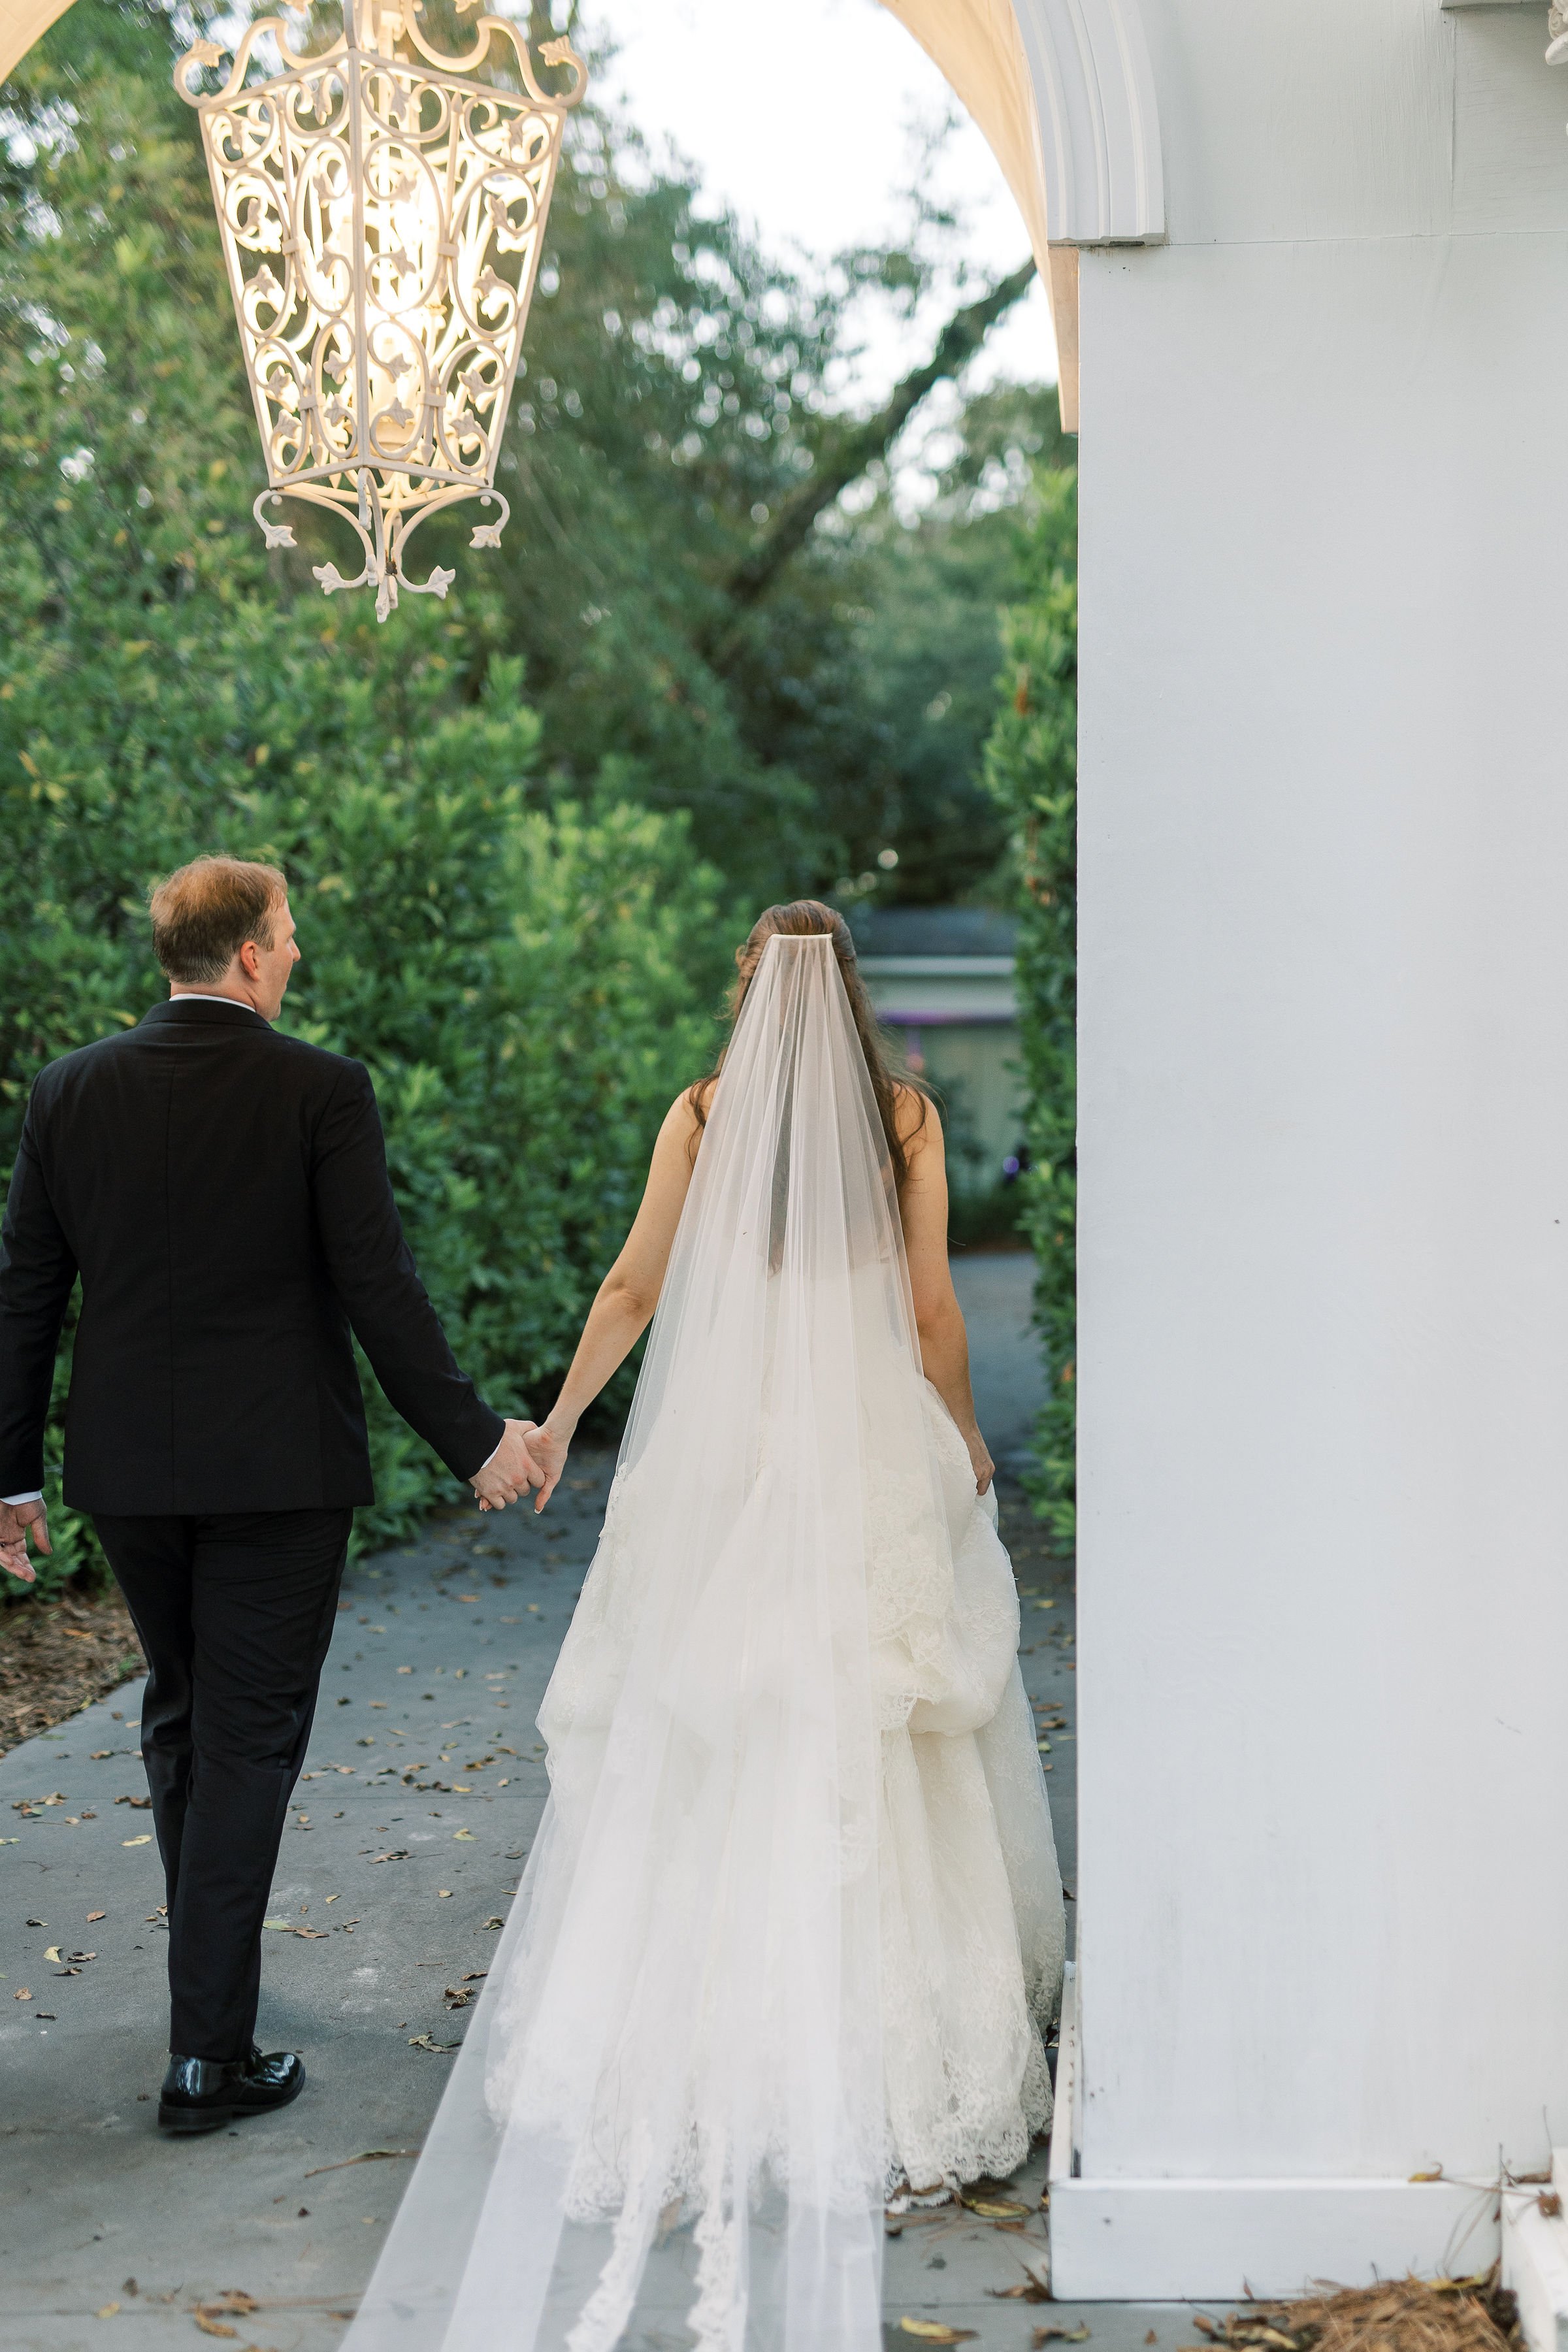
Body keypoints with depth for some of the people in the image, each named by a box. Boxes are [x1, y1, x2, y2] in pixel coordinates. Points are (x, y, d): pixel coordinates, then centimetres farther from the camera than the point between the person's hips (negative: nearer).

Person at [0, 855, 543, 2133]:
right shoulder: (322, 1091, -11)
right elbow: (379, 1287, -13)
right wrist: (474, 1438, -3)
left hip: (127, 1470, 4)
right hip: (277, 1465, -4)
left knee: (182, 1712, 23)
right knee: (249, 1738, 3)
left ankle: (211, 1965, 39)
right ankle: (210, 2050, 4)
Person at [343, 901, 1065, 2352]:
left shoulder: (705, 1112, 0)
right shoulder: (905, 1115, -1)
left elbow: (634, 1286, 1)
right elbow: (933, 1309, 1)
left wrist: (560, 1419, 12)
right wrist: (963, 1445, 14)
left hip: (726, 1456, 0)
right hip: (876, 1452, 0)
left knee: (709, 1756, 6)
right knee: (876, 1758, 8)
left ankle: (688, 2064, 9)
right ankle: (895, 2053, 14)